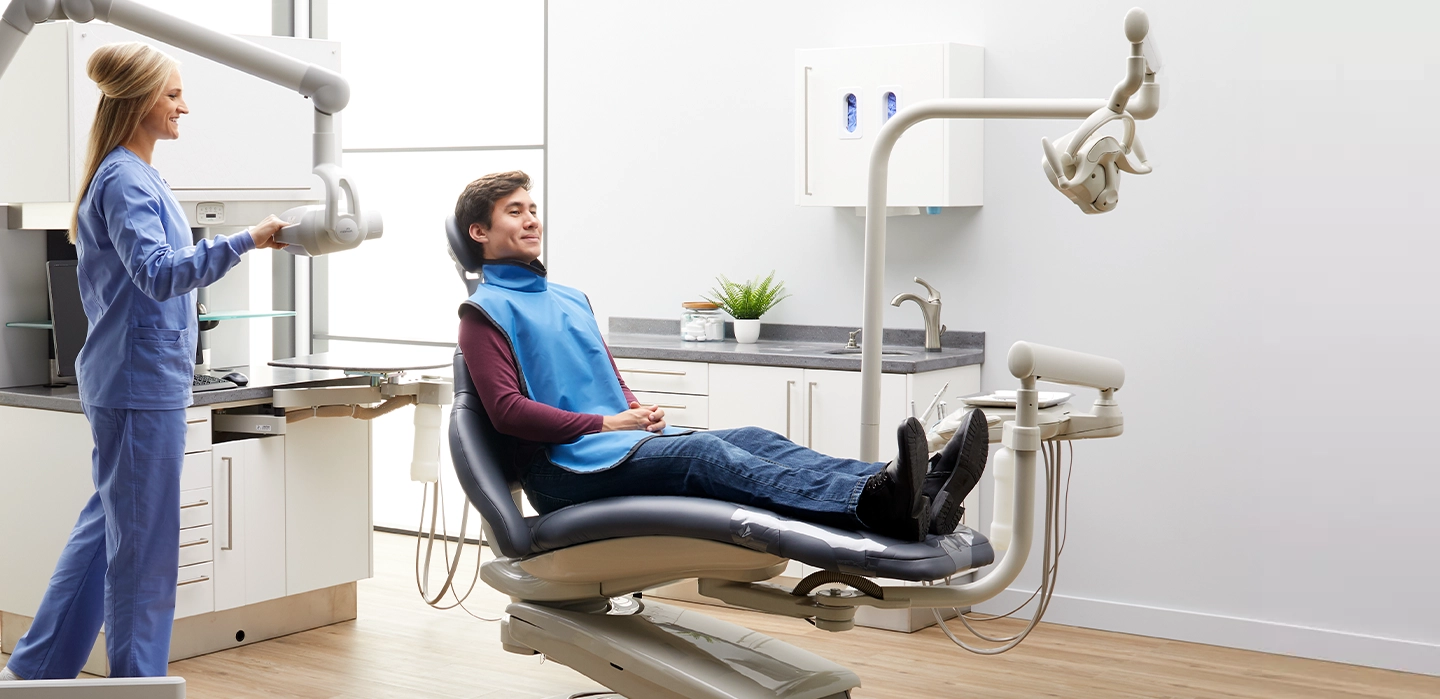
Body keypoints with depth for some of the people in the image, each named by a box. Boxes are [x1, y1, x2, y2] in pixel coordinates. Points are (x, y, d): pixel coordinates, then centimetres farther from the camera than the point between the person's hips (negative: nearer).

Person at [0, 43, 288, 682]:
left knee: (110, 525, 16)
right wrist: (244, 242, -37)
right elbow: (157, 273, -29)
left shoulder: (138, 177, 16)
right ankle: (137, 677, 7)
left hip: (133, 382, 10)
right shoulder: (124, 181, -15)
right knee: (143, 541, -3)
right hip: (142, 383, -10)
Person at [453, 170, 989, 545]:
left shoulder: (571, 300, 29)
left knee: (754, 440, -18)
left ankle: (919, 495, -39)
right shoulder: (485, 311, 4)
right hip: (566, 464, -8)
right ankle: (873, 504, -58)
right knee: (704, 452, -33)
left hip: (627, 439, 8)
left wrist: (638, 413, 6)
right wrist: (604, 424, -12)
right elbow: (507, 409, -9)